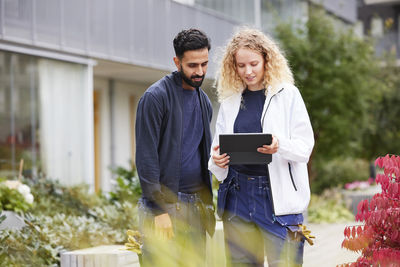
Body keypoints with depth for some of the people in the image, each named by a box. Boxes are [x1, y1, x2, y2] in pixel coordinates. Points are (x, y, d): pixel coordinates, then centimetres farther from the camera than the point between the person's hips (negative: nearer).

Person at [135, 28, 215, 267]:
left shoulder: (204, 101, 16)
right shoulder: (156, 97, -8)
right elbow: (146, 157, -12)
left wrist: (207, 202, 14)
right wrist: (159, 210, -17)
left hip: (196, 204, 7)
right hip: (164, 203, -7)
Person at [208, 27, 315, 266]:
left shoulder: (287, 94, 1)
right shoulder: (229, 100, 13)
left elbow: (305, 146, -3)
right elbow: (219, 146, 16)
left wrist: (280, 146, -23)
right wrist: (217, 161, -7)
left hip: (278, 195, -4)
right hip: (237, 193, 4)